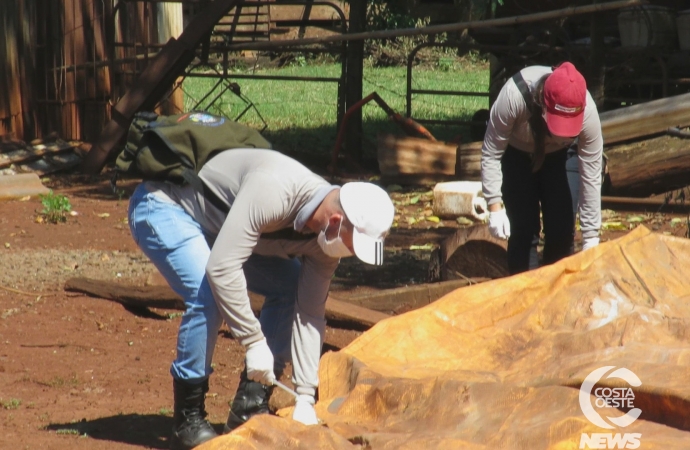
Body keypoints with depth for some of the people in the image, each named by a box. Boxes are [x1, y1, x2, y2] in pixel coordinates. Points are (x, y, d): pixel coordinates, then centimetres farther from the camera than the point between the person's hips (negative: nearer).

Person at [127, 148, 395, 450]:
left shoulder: (325, 239, -12)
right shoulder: (273, 192, -38)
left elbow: (310, 314, -9)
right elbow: (221, 267, -41)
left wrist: (305, 397, -15)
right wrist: (254, 343, -36)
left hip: (213, 223, 8)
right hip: (162, 207, -8)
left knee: (291, 287, -2)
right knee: (209, 295, -29)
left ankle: (250, 406, 4)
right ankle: (187, 421, -15)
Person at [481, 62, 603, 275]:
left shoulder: (587, 113, -35)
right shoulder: (514, 96, -40)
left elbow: (591, 178, -26)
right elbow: (491, 153, -26)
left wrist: (591, 239, -24)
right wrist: (495, 206, -29)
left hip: (562, 154, 1)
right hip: (516, 153, -1)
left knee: (562, 232, -6)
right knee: (523, 231, -10)